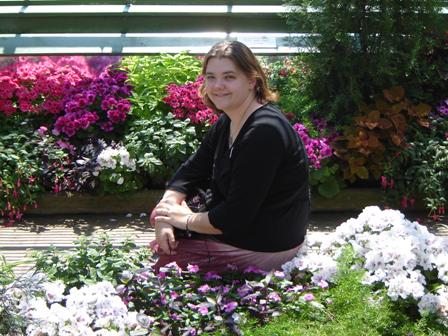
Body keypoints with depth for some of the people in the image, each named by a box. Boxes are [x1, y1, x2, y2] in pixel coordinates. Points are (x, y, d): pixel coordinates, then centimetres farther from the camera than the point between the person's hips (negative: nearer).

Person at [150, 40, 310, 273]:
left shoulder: (264, 132, -28)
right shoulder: (226, 123, 4)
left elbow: (235, 215, -27)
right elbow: (191, 171, 7)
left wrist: (187, 220, -12)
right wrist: (165, 212, -10)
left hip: (263, 249, -9)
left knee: (165, 260, -6)